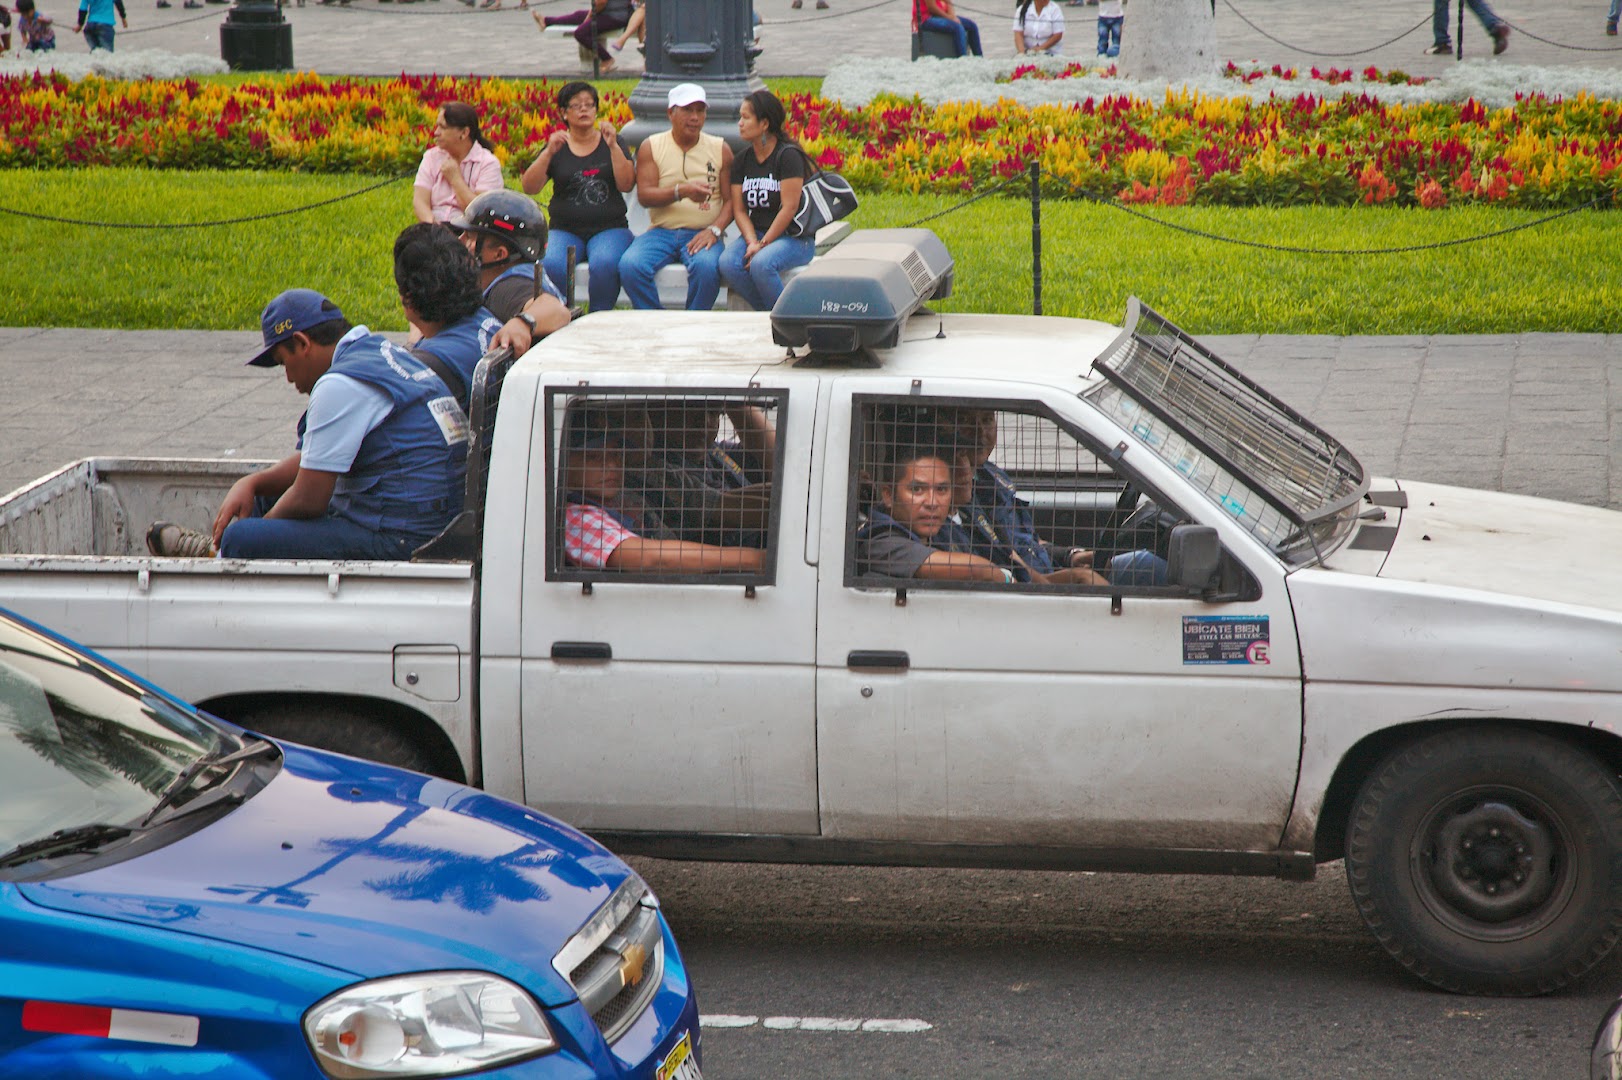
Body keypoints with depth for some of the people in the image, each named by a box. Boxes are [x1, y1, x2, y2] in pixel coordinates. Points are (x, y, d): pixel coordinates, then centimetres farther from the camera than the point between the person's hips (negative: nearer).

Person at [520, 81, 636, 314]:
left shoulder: (614, 143, 11)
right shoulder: (557, 147, 12)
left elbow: (626, 184, -3)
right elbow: (529, 188, 0)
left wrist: (613, 146, -12)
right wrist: (549, 152, -11)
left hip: (609, 228, -1)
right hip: (565, 230, 1)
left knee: (604, 263, -35)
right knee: (552, 265, -32)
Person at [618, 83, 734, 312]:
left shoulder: (720, 149, 9)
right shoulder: (651, 147, 8)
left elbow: (730, 200, 4)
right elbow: (644, 195, -4)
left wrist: (714, 230, -15)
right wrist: (681, 191, -21)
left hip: (701, 233, -1)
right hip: (661, 231, 1)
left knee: (707, 267, -36)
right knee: (630, 266, -29)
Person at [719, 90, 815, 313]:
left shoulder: (788, 156, -10)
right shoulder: (741, 161, 10)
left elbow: (789, 207, -15)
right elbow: (739, 210, 5)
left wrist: (763, 245, -17)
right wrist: (752, 242, -14)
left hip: (795, 239, -6)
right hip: (756, 234, 6)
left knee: (761, 264, -35)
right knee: (728, 264, -25)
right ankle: (767, 313, -11)